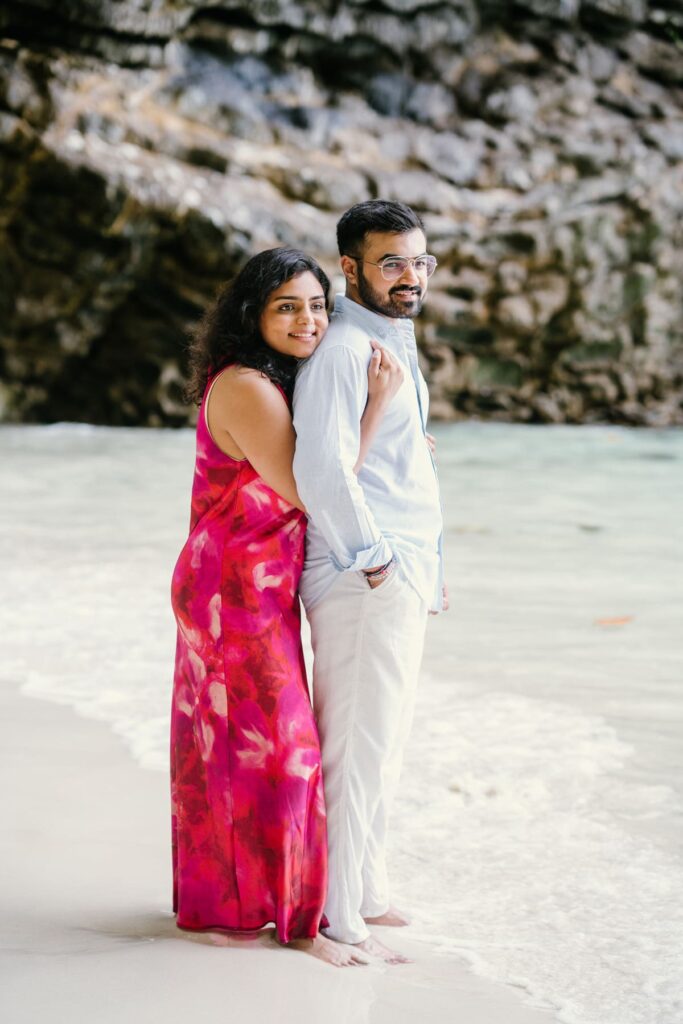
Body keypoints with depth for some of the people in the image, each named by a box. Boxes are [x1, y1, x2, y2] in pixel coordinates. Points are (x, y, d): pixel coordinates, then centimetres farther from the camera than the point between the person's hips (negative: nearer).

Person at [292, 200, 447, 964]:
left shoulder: (395, 347, 18)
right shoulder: (342, 350, -15)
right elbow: (322, 469, -26)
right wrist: (373, 558, -21)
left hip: (402, 574, 10)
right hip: (365, 583, -10)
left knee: (381, 741, 17)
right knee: (360, 747, -6)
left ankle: (363, 892, 28)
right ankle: (338, 915, 0)